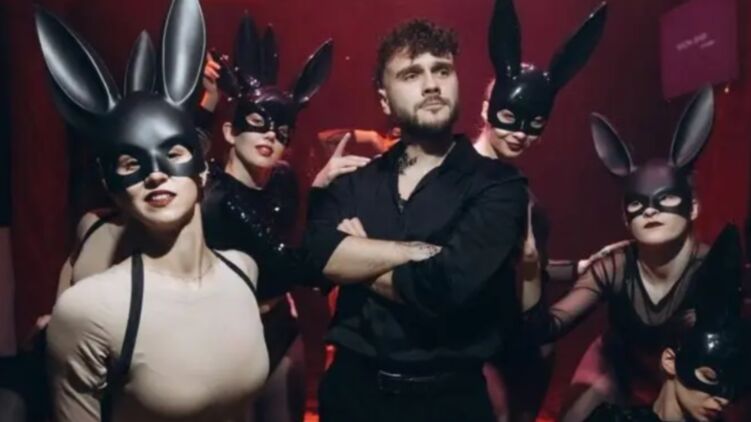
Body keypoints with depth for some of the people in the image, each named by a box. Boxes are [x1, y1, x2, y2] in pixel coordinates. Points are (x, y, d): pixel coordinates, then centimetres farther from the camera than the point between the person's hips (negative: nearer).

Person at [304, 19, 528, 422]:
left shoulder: (497, 184, -10)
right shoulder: (355, 179, 3)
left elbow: (450, 285, -23)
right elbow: (316, 254, -13)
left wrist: (359, 264, -8)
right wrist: (420, 251, -19)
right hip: (352, 386, 4)